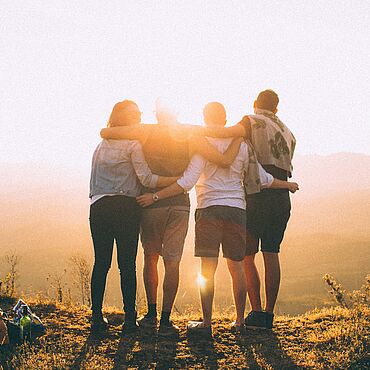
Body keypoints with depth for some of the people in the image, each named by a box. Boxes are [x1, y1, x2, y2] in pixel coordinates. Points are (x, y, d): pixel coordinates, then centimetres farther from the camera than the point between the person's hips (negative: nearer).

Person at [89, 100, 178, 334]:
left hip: (99, 207, 5)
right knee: (127, 263, -2)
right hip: (125, 207, -5)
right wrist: (179, 180, -8)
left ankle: (97, 317, 5)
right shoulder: (132, 145, -1)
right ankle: (129, 319, -1)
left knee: (101, 262, 6)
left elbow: (94, 182, 18)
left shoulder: (101, 146, 19)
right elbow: (146, 178, -9)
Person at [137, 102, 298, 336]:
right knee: (237, 266, 11)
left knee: (208, 268, -4)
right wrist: (288, 185, 30)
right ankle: (240, 321, 16)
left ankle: (206, 323, -5)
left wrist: (155, 197, -8)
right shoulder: (241, 145, 8)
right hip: (237, 209, 4)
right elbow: (262, 179, 12)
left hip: (209, 209, -4)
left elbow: (187, 182, -11)